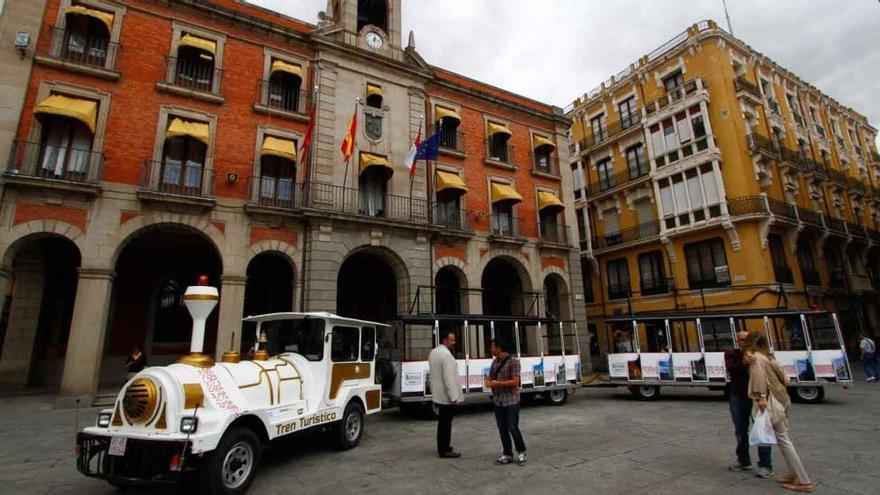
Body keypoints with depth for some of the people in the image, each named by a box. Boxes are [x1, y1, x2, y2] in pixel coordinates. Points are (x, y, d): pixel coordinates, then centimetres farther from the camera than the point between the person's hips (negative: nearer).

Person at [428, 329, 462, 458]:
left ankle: (442, 447, 27)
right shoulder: (446, 354, -21)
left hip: (439, 394, 9)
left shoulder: (433, 352, 10)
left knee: (442, 422, 17)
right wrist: (453, 395, -20)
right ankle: (445, 450, 8)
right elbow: (449, 376, -24)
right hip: (446, 395, -9)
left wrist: (437, 391, 18)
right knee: (446, 423, 0)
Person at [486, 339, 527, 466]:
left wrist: (498, 383, -19)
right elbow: (490, 378, 15)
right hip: (498, 401, 6)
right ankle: (507, 455, 22)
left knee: (513, 428, -1)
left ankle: (521, 453, 18)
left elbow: (515, 381, -16)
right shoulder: (495, 362, 9)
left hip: (511, 401, -6)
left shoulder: (513, 361, -12)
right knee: (502, 429, 10)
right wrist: (489, 383, -9)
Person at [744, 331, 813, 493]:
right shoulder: (768, 357, 14)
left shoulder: (756, 357, -10)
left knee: (783, 441, -2)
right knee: (785, 439, 17)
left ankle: (803, 481, 2)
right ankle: (794, 474, 24)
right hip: (783, 399, 9)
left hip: (773, 403, -9)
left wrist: (761, 396, -26)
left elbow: (758, 376, -25)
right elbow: (784, 377, 16)